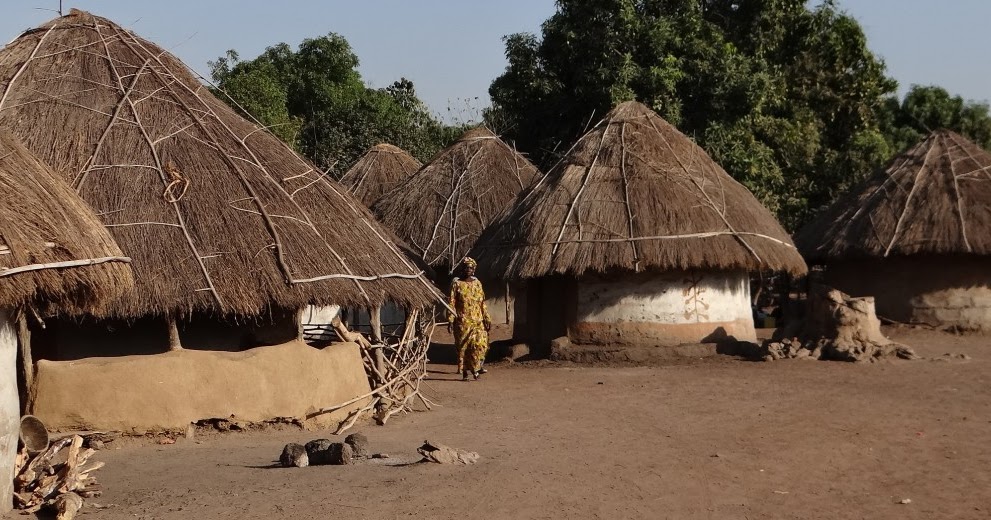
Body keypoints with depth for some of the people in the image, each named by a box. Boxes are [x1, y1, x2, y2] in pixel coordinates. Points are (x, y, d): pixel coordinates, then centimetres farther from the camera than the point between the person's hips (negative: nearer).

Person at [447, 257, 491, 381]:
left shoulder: (477, 283, 10)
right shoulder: (456, 283, -1)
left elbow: (482, 303, 12)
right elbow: (452, 303, -4)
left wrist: (487, 319, 8)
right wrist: (450, 319, -12)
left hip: (477, 321, 3)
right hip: (462, 321, -3)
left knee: (479, 344, -7)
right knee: (463, 346, 0)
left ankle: (475, 368, 10)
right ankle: (465, 372, 9)